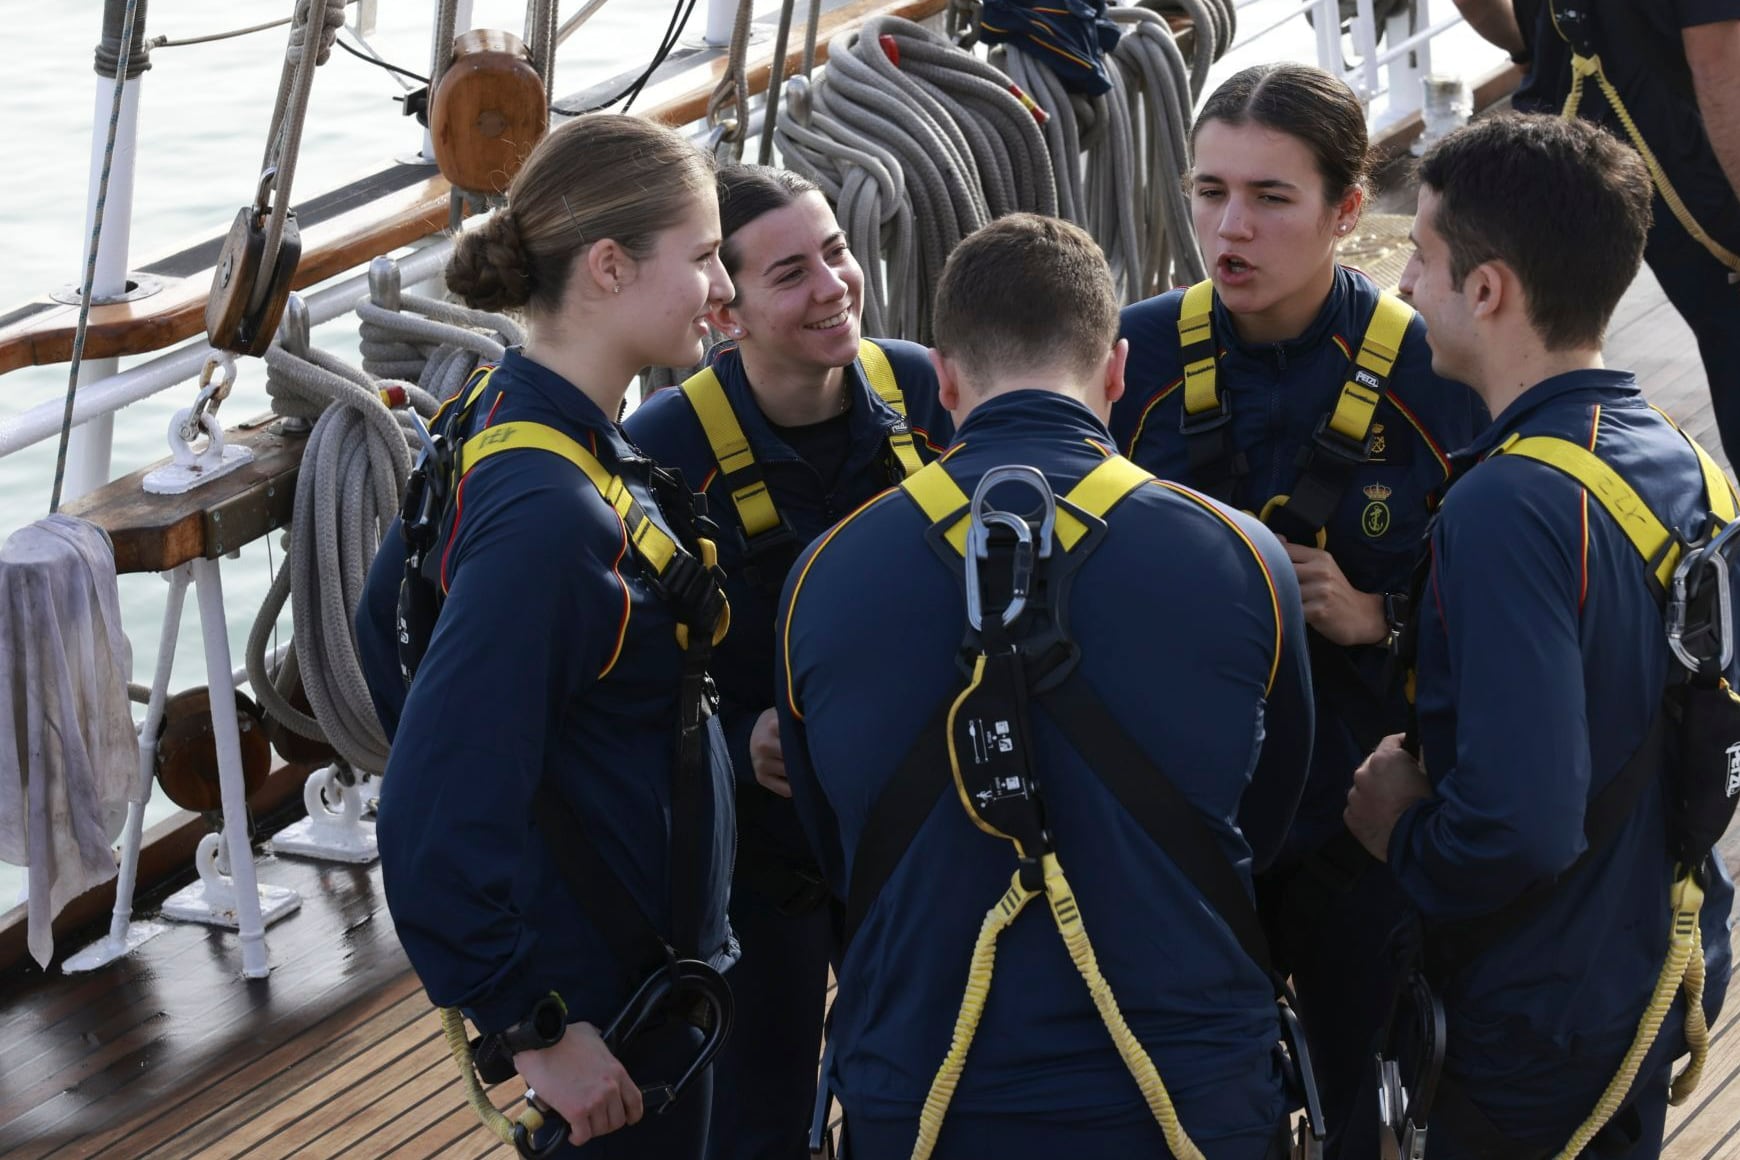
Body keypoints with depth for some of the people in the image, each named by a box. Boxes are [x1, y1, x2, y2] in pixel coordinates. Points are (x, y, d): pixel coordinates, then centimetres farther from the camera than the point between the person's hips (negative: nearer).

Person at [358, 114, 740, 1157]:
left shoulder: (501, 420, 1)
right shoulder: (548, 515, -29)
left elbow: (387, 635, 15)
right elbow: (438, 817, -30)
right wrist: (535, 1029, -23)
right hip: (603, 988, -9)